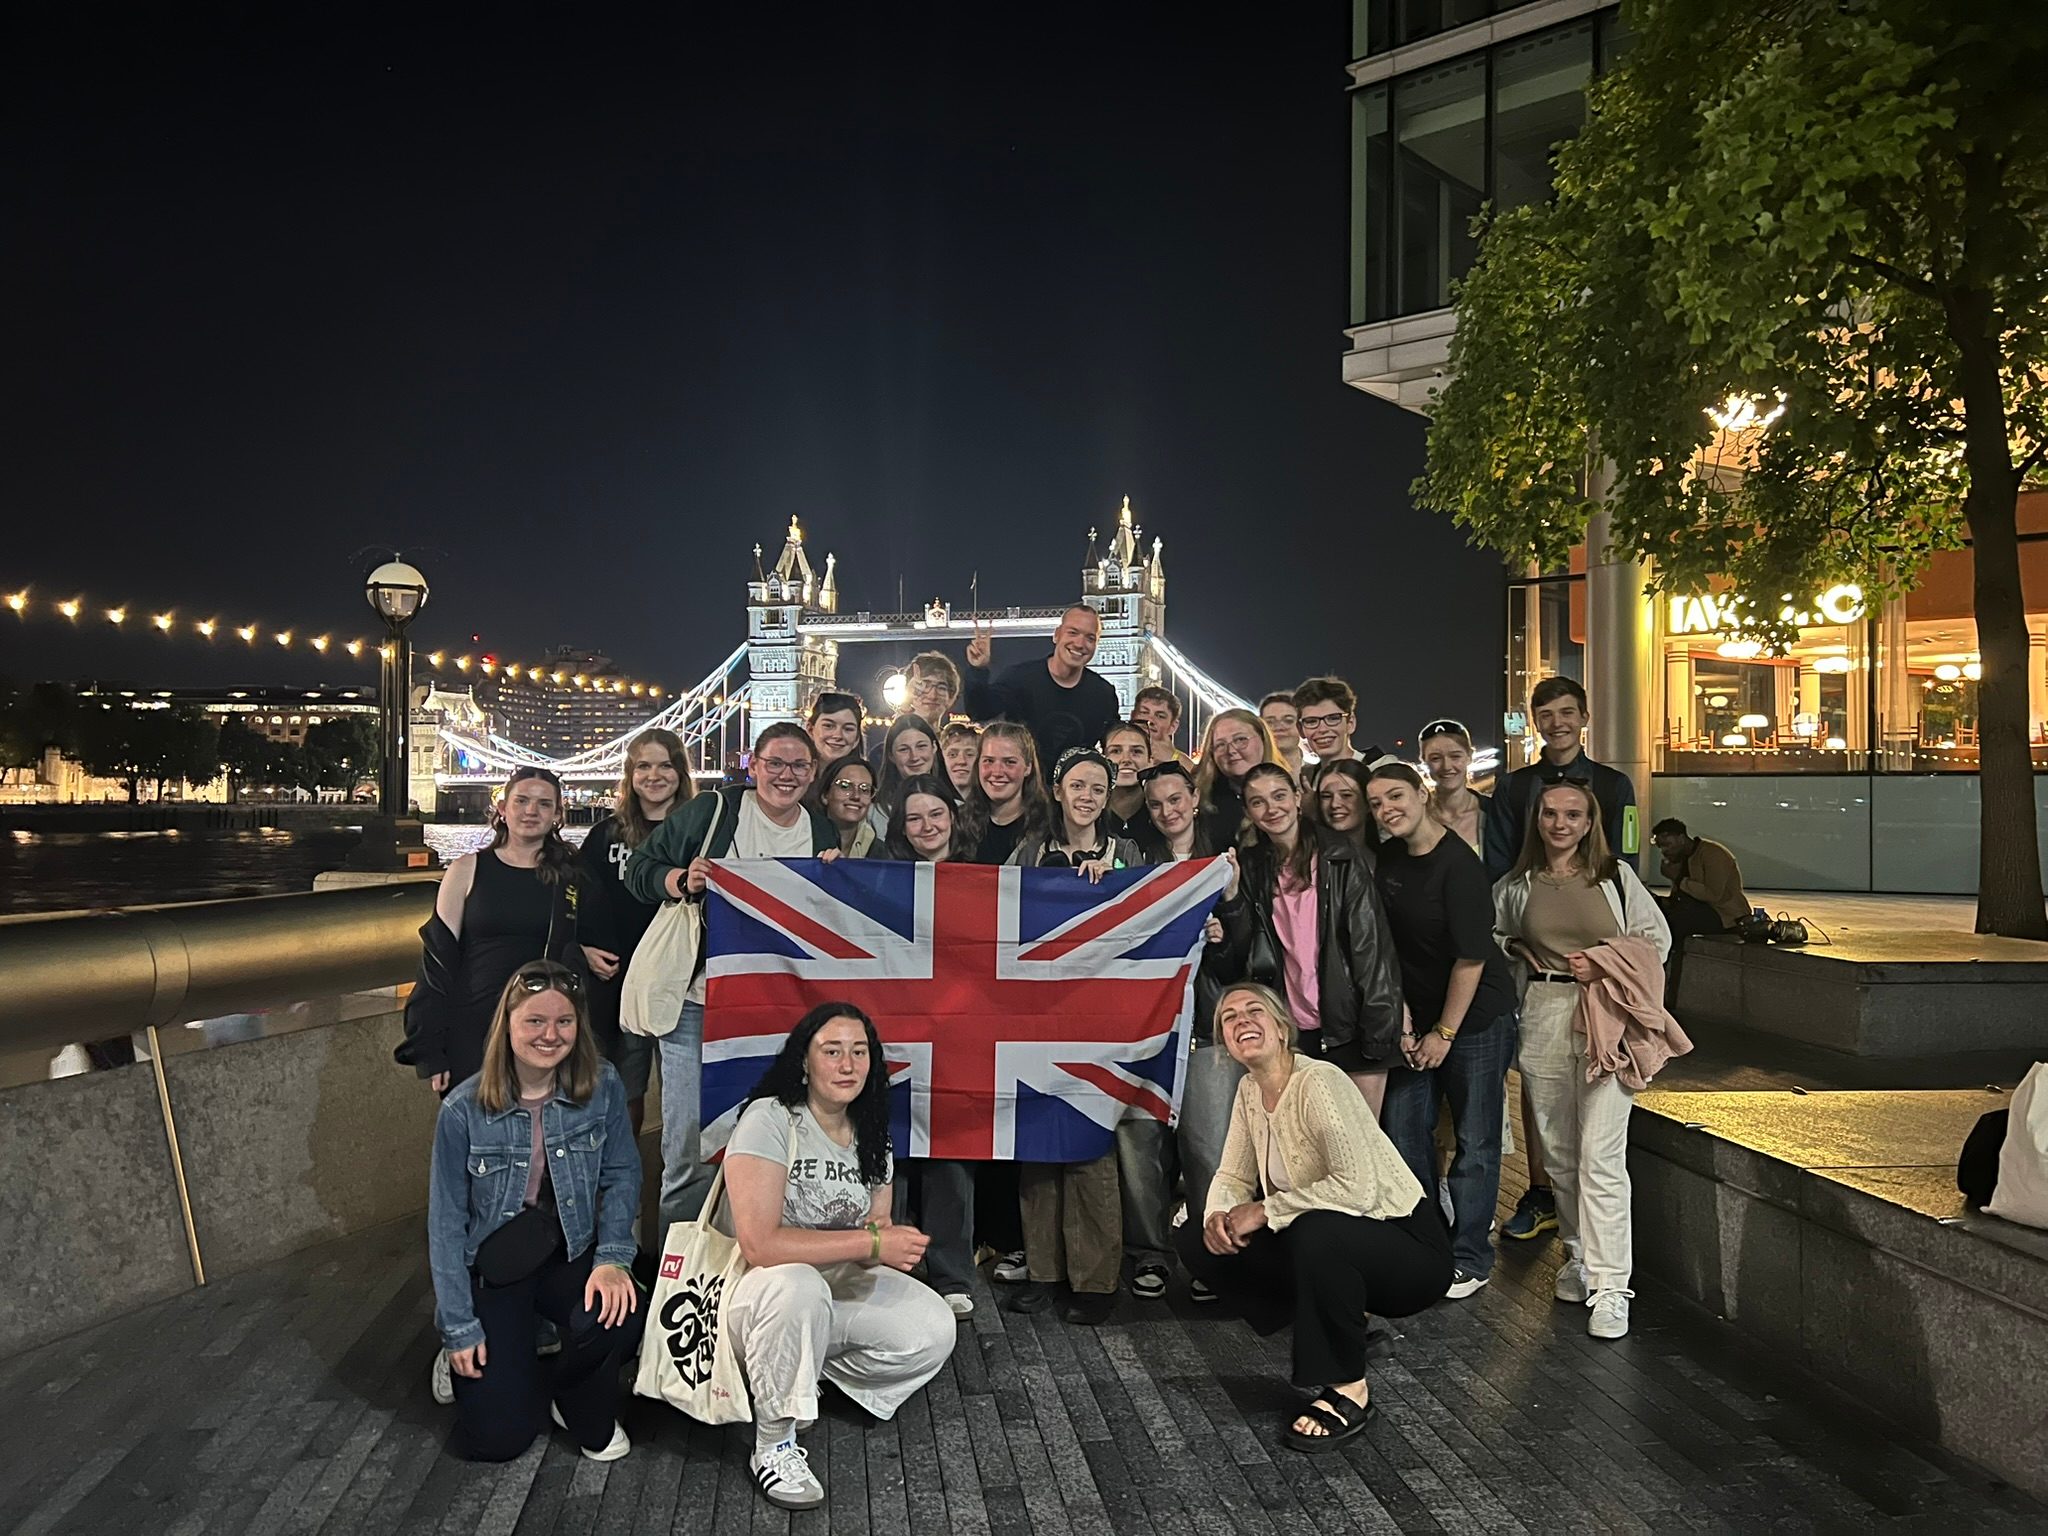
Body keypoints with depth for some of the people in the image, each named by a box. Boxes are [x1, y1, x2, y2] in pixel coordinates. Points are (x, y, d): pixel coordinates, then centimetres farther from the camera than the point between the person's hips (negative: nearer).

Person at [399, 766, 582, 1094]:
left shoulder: (572, 875, 5)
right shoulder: (468, 870, 2)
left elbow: (580, 956, 12)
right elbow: (436, 959, 1)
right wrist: (430, 1050, -3)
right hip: (471, 1034, -1)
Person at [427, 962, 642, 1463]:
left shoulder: (603, 1086, -11)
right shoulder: (464, 1109, -15)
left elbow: (621, 1176, -4)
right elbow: (446, 1222, -8)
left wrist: (612, 1256, -21)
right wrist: (460, 1330, -7)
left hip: (570, 1256, 1)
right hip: (492, 1268, -1)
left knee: (617, 1319, -32)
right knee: (497, 1437, -7)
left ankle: (588, 1417, 3)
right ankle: (467, 1363, 29)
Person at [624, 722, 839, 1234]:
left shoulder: (824, 835, 9)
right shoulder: (711, 811, -2)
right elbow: (639, 869, 2)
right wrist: (682, 881, -16)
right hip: (698, 1003, -3)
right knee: (689, 1143, -2)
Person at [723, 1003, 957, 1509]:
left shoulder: (870, 1135, 2)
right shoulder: (768, 1120, -21)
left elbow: (879, 1233, 6)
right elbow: (759, 1245, -30)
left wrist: (893, 1242, -20)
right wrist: (871, 1243, -27)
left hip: (843, 1288, 7)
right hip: (759, 1296, -6)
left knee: (934, 1332, -13)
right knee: (798, 1286, -39)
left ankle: (818, 1367, 10)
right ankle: (774, 1445, -18)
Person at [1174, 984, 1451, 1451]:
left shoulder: (1318, 1082, -23)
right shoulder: (1250, 1091, 1)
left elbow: (1356, 1189, -33)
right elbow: (1233, 1176, 9)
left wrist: (1266, 1211, -24)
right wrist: (1218, 1214, -14)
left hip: (1409, 1246, -8)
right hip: (1331, 1249, 8)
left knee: (1316, 1232, -39)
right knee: (1198, 1243, 0)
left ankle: (1348, 1390, -16)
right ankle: (1341, 1322, 13)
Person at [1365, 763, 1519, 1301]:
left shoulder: (1458, 863, -19)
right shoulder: (1387, 860, 1)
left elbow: (1471, 957, -18)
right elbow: (1385, 946, 4)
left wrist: (1444, 1032, -12)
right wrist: (1401, 1014, -3)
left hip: (1476, 1015, -6)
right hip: (1415, 1014, 6)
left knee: (1475, 1141, 3)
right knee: (1404, 1128, 9)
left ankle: (1469, 1258, 17)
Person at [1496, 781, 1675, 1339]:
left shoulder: (1616, 875, 4)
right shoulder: (1516, 886, 9)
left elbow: (1657, 937, 8)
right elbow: (1489, 933, 25)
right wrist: (1522, 955, 7)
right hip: (1544, 1016, 3)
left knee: (1600, 1156, -9)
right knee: (1559, 1150, 10)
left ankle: (1609, 1287, -5)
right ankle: (1579, 1257, 28)